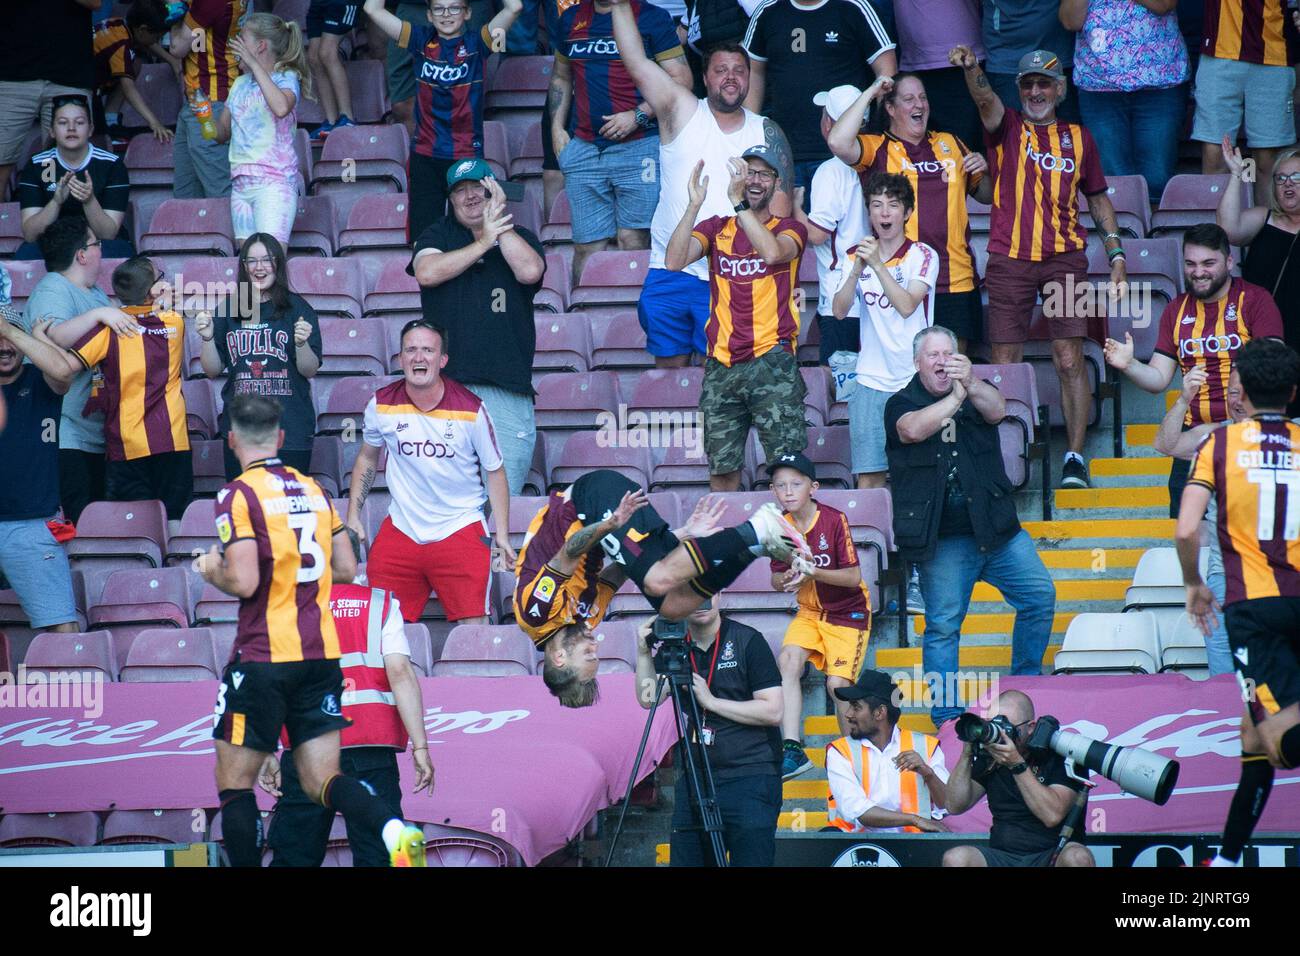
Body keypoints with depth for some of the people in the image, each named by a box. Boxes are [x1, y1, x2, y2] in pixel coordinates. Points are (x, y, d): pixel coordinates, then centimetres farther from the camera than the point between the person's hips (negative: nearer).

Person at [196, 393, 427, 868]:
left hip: (263, 656, -6)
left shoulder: (239, 494, -9)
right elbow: (346, 569, 15)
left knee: (234, 782, 7)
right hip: (322, 655, 6)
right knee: (324, 780, 3)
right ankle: (394, 832, -23)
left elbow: (244, 581, -17)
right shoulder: (313, 489, 11)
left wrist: (212, 570, 4)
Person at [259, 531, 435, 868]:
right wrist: (420, 747, -4)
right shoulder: (381, 605, 8)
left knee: (292, 857, 8)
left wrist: (265, 753, 5)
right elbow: (400, 675, -3)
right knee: (378, 855, -1)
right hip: (371, 748, -1)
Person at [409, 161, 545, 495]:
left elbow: (530, 271, -5)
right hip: (447, 380, 0)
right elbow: (427, 273, -5)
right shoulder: (438, 235, 16)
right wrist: (484, 241, -2)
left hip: (507, 384, 0)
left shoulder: (520, 237, 17)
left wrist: (499, 225, 0)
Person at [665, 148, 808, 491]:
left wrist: (738, 202, -19)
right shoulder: (715, 228, 14)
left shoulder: (790, 229, 8)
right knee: (722, 468, 4)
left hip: (772, 363, -3)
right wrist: (695, 205, -12)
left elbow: (772, 252, -17)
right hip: (722, 365, 3)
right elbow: (674, 261, -4)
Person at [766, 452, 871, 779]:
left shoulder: (834, 520, -18)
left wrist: (813, 573, -31)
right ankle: (792, 750, -23)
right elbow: (777, 581, 2)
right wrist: (788, 578, -22)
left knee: (837, 684, -16)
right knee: (788, 660, -21)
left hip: (848, 611, -4)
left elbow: (853, 577, -18)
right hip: (809, 611, 4)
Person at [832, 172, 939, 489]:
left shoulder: (923, 255, -1)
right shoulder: (860, 255, 10)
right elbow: (839, 311, -2)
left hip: (914, 380, -3)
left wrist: (878, 265, -23)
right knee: (869, 475, -2)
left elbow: (906, 306, -16)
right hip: (870, 380, 3)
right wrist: (857, 270, -16)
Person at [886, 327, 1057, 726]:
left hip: (997, 527, 3)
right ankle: (946, 715, 4)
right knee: (943, 625, -3)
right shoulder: (901, 404, 4)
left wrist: (971, 384, -32)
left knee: (1040, 595, -1)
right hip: (943, 539, -3)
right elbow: (913, 429, -19)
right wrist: (955, 397, -25)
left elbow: (997, 410, -12)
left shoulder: (976, 393, 12)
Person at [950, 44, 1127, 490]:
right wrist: (971, 70, -38)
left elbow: (1098, 200, 20)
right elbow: (986, 100, -16)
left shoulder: (1078, 137, 13)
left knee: (1070, 359, -5)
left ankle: (1075, 456, 1)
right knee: (1005, 364, -1)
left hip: (1065, 259, 1)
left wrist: (1116, 255, 12)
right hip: (1009, 259, -1)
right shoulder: (1007, 127, 7)